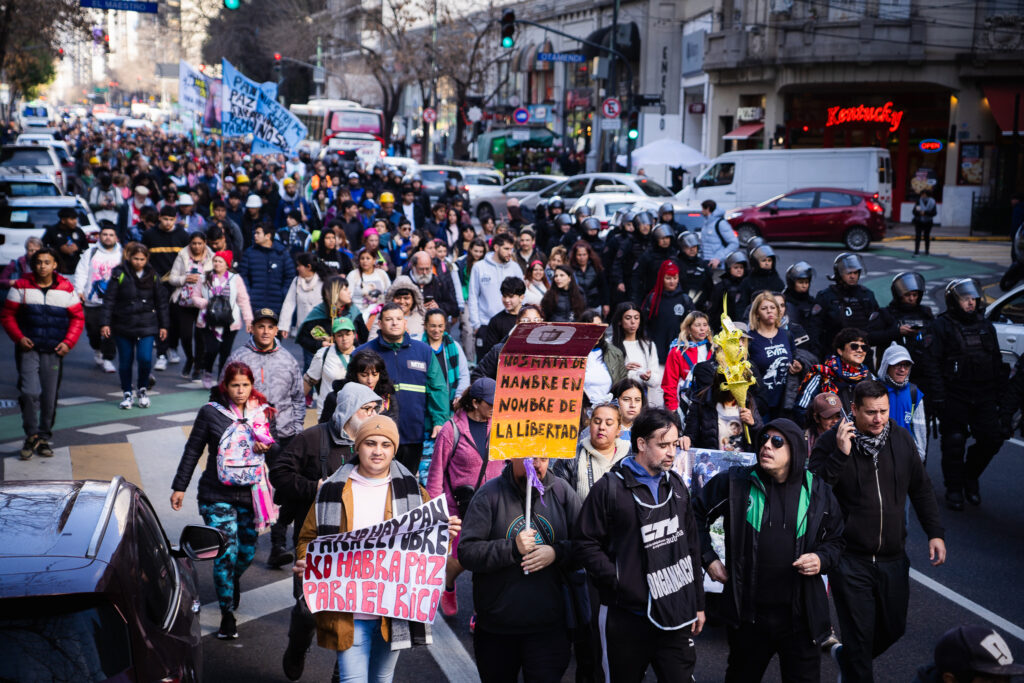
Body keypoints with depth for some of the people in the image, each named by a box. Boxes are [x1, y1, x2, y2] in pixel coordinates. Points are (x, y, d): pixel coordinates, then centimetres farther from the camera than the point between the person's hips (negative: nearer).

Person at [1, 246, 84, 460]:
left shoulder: (66, 289, 4)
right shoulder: (21, 287, 0)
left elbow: (78, 318, 8)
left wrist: (68, 342, -4)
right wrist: (18, 338, -9)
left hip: (54, 352, 1)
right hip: (28, 349, -1)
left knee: (50, 398, 4)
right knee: (29, 392, -15)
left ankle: (44, 438, 19)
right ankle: (31, 436, 3)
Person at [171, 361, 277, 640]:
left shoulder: (262, 412, 4)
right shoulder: (211, 412, -3)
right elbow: (193, 450, 3)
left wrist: (267, 447, -8)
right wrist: (179, 486, 4)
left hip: (251, 493, 3)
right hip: (218, 494, -3)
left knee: (247, 552, 12)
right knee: (226, 553, -10)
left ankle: (233, 578, 47)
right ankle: (227, 615, 3)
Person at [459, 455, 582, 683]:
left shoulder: (562, 491, 2)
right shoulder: (489, 494, -5)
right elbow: (466, 552, -11)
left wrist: (557, 552, -13)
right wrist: (512, 549, -21)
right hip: (496, 626, 0)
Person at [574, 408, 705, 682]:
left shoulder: (676, 486, 11)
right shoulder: (610, 488, -7)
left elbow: (692, 546, 17)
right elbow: (585, 543, -7)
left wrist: (698, 604, 16)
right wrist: (618, 583, -13)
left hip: (676, 618, 4)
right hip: (630, 620, -4)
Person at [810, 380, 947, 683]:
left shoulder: (901, 439, 3)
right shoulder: (831, 442, -11)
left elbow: (921, 489, 13)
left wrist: (935, 533, 7)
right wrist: (841, 455, -27)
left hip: (893, 558, 5)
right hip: (850, 559, -5)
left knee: (893, 627, 17)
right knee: (858, 634, -1)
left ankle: (846, 656, 43)